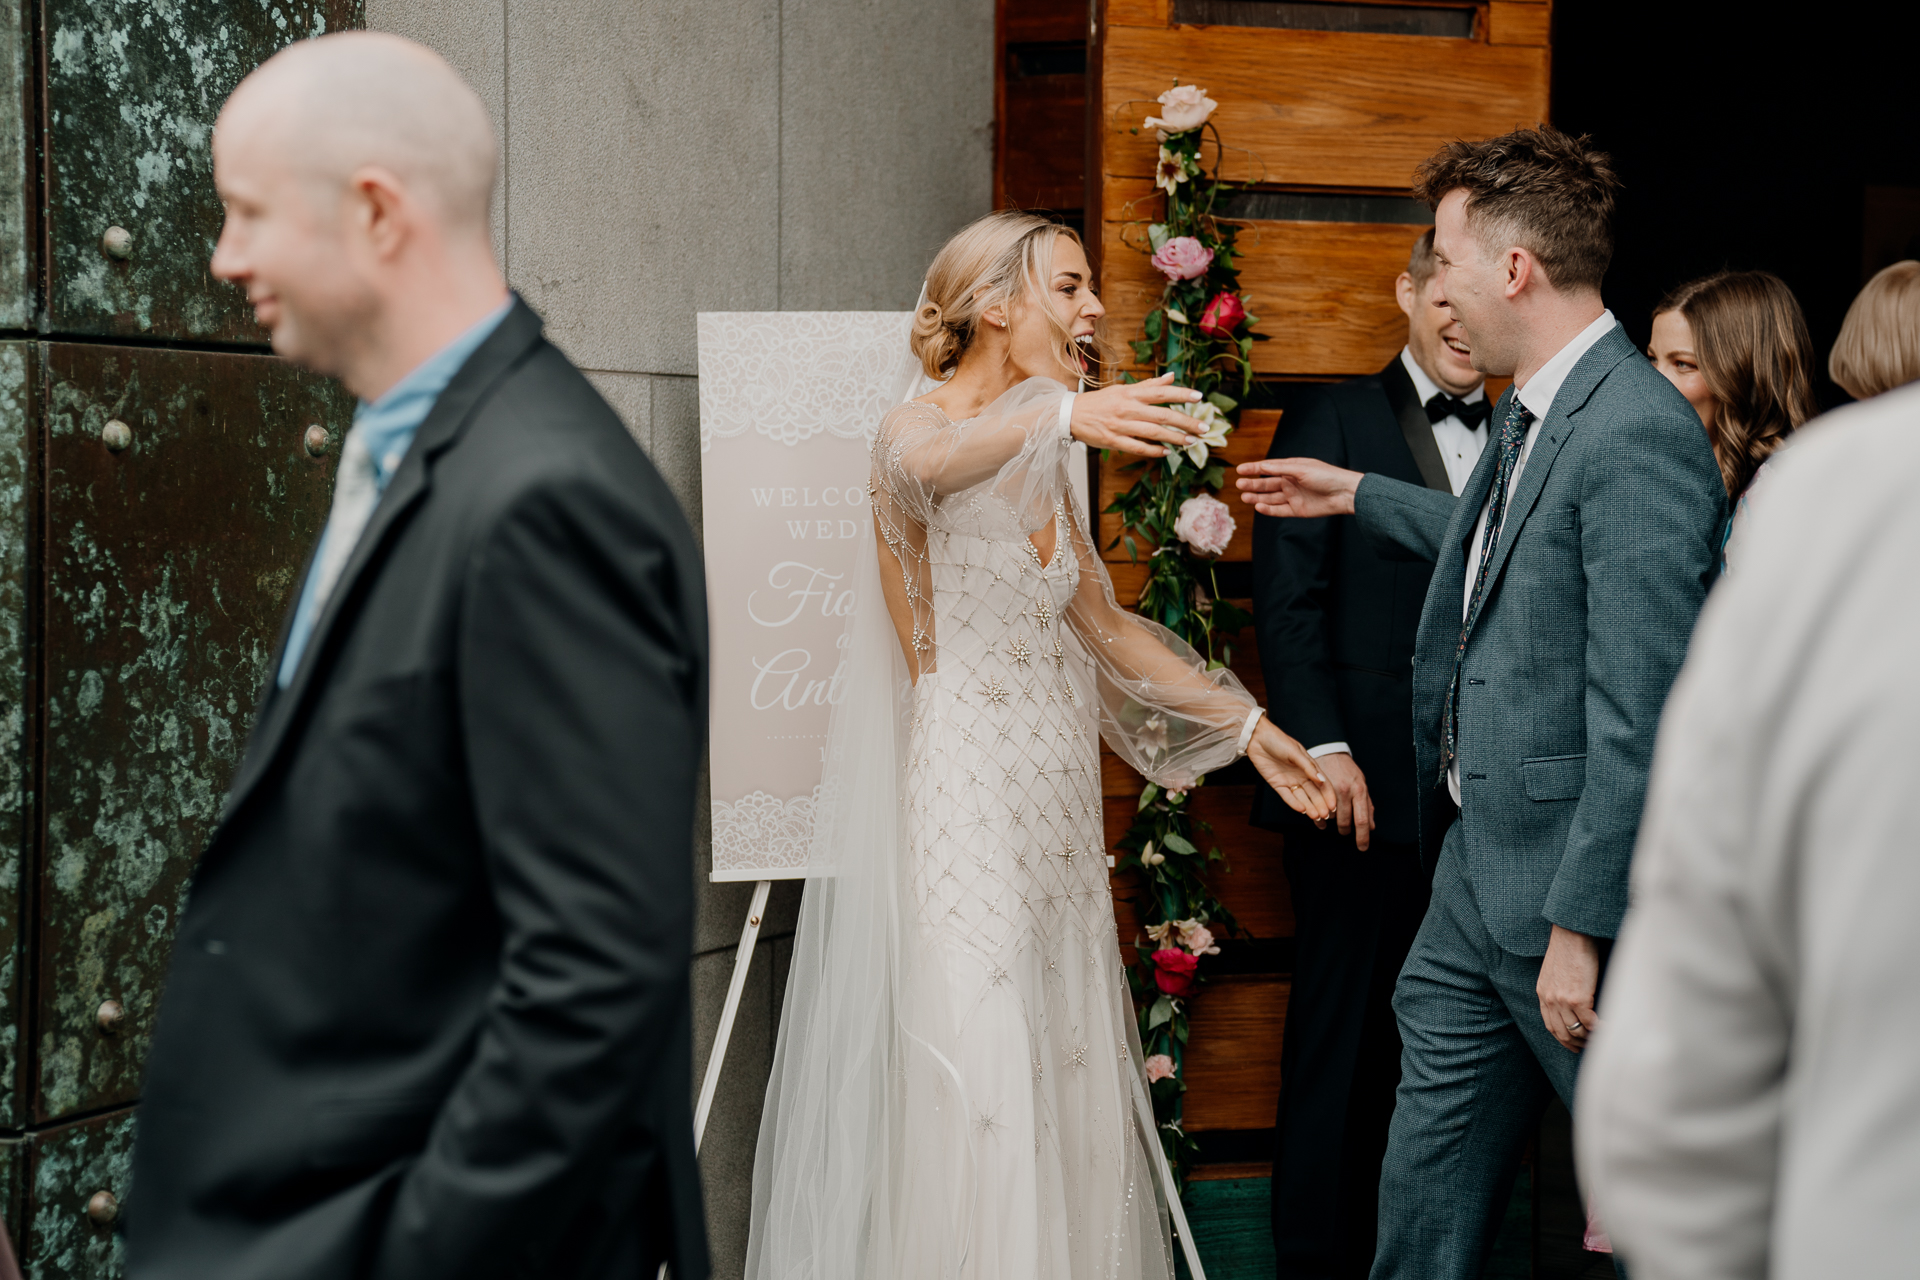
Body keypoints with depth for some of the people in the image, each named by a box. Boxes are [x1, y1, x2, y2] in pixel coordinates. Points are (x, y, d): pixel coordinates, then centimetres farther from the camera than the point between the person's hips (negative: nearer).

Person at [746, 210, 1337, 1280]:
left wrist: (1248, 727, 21)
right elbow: (924, 467, -34)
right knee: (977, 1103, -9)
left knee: (1069, 1097, 6)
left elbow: (1106, 626, 24)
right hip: (965, 793, -8)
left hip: (1055, 809, 8)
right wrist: (1062, 414, -52)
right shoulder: (919, 430, -7)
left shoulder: (1042, 463, 16)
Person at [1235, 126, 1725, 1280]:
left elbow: (1638, 717, -24)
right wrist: (1360, 496, 39)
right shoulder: (1530, 413, 10)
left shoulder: (1638, 435, -21)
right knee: (1428, 1182, 16)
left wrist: (1581, 926, -22)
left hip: (1569, 882, -10)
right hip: (1476, 859, 10)